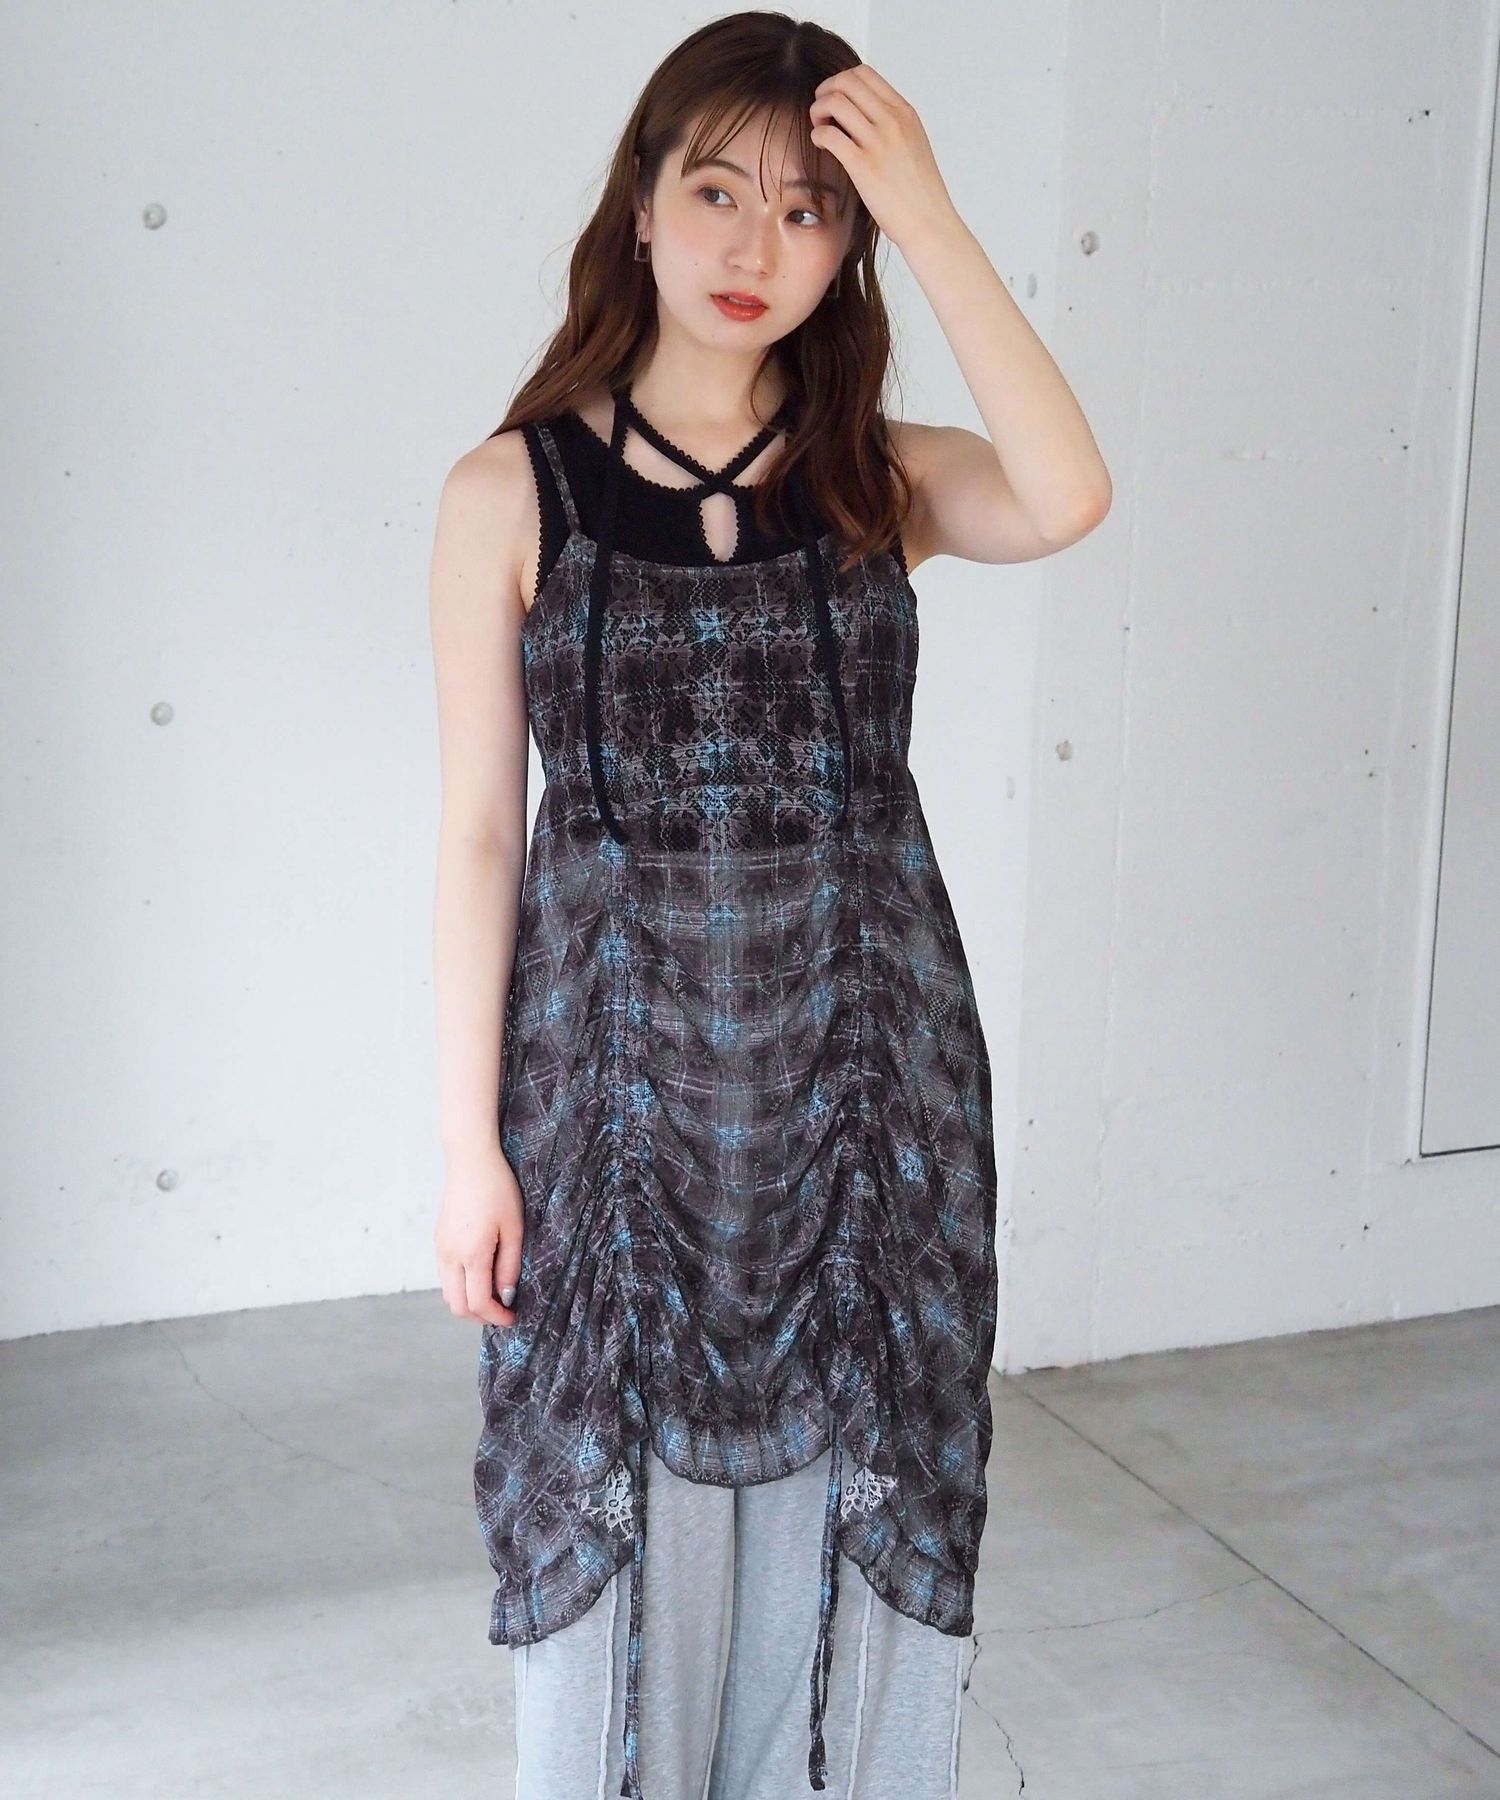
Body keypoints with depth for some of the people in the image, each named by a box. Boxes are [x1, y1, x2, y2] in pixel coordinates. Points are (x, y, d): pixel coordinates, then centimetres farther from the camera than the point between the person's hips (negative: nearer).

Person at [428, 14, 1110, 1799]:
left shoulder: (883, 482, 2)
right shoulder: (512, 492, -3)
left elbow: (1067, 498, -21)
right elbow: (478, 834, -4)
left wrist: (928, 214, -18)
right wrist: (470, 1148, -5)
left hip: (861, 1066, 2)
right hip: (620, 1065, -1)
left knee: (839, 1510, 12)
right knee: (623, 1515, 11)